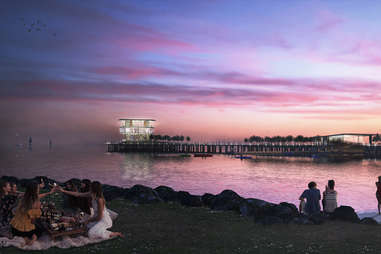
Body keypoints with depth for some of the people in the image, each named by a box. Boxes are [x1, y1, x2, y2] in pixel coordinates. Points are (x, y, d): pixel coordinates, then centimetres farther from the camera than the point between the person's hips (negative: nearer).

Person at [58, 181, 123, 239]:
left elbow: (99, 217, -24)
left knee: (92, 233, -21)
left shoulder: (100, 200, -30)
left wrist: (89, 220, -9)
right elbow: (78, 194, 1)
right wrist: (64, 191, 1)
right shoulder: (92, 195, -8)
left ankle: (117, 234, -11)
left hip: (103, 219, -8)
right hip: (97, 217, 8)